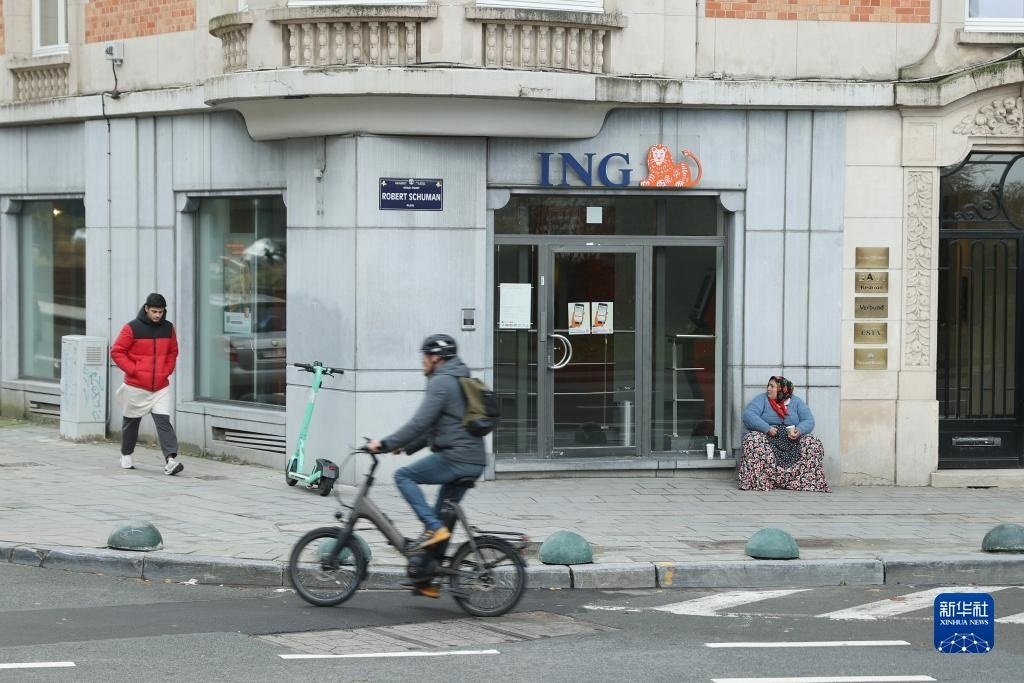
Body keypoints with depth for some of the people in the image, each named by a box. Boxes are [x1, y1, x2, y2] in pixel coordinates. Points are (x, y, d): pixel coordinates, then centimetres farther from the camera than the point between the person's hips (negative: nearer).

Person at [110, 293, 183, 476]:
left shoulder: (168, 328, 5)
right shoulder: (132, 328, -8)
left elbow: (172, 352, 18)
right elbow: (116, 352, -6)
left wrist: (167, 370, 4)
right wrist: (132, 370, -12)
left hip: (161, 387, 2)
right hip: (136, 387, -2)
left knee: (163, 421, -12)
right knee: (131, 422, 13)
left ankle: (171, 459, -22)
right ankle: (126, 456, 33)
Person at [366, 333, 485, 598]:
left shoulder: (441, 382, -9)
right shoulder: (461, 380, 23)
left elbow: (420, 423, -17)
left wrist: (386, 444, -12)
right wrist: (407, 446, 24)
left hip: (454, 457, -10)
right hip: (474, 462, 10)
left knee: (403, 476, -1)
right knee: (444, 516, 14)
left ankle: (433, 527, -13)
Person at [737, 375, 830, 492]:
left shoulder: (796, 402, 12)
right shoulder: (762, 399, 5)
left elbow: (808, 421, 3)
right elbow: (748, 415, -10)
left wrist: (799, 430, -19)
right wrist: (767, 428, -23)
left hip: (792, 441, 2)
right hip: (767, 438, -2)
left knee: (814, 443, -21)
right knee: (753, 440, -34)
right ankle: (754, 482, -33)